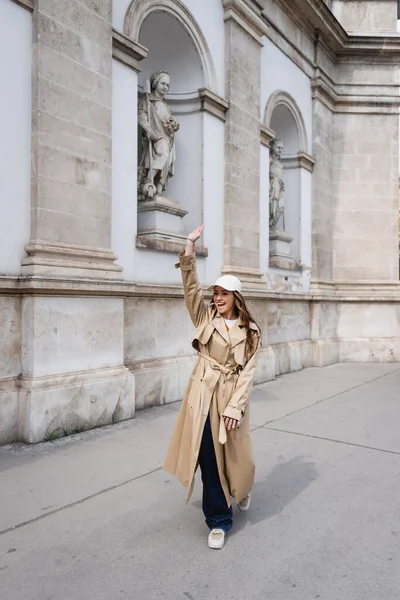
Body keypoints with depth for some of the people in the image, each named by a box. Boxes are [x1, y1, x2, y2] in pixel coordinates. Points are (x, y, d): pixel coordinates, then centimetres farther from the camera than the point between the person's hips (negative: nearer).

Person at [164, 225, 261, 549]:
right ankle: (219, 521, 23)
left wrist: (235, 405, -11)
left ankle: (241, 489, 49)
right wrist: (190, 247, -16)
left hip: (232, 396, 0)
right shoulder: (205, 317, 2)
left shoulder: (250, 331, 0)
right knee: (209, 456, 4)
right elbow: (191, 286, -9)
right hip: (204, 394, 1)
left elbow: (248, 371, -3)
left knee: (235, 453, 12)